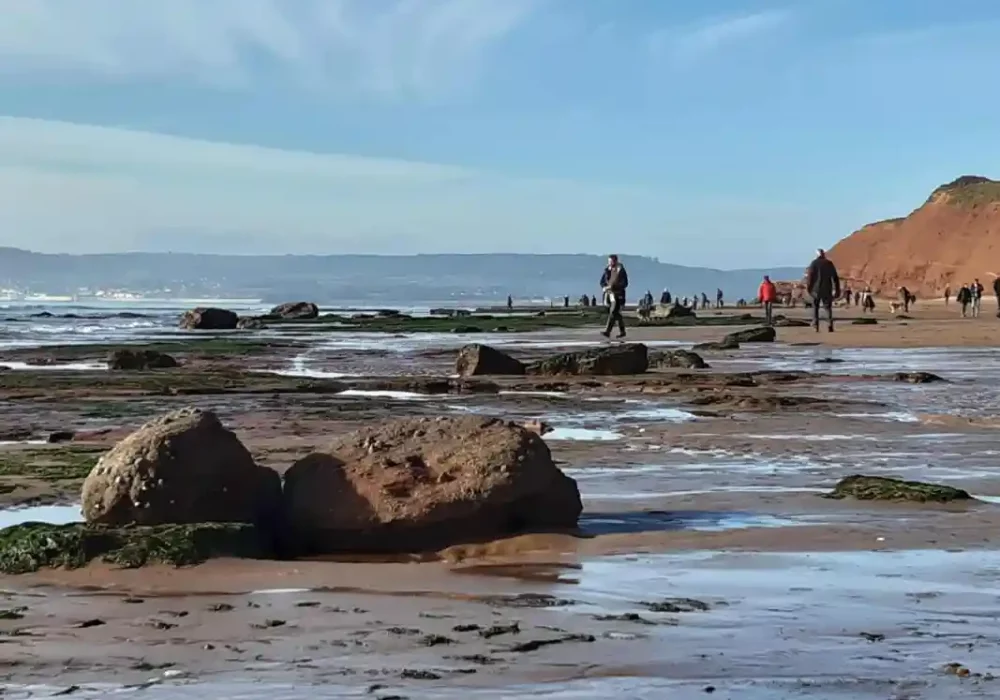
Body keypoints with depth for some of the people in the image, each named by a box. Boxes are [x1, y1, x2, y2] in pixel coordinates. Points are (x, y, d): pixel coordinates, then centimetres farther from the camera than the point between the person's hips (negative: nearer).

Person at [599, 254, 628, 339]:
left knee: (613, 312, -15)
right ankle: (622, 331, 25)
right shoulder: (607, 270, 8)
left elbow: (625, 284, -11)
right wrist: (604, 287, -9)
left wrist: (613, 286, -20)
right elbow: (602, 281, 14)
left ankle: (607, 332, -21)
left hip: (618, 295, -6)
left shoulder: (621, 271, -8)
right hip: (609, 294, 6)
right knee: (616, 314, 14)